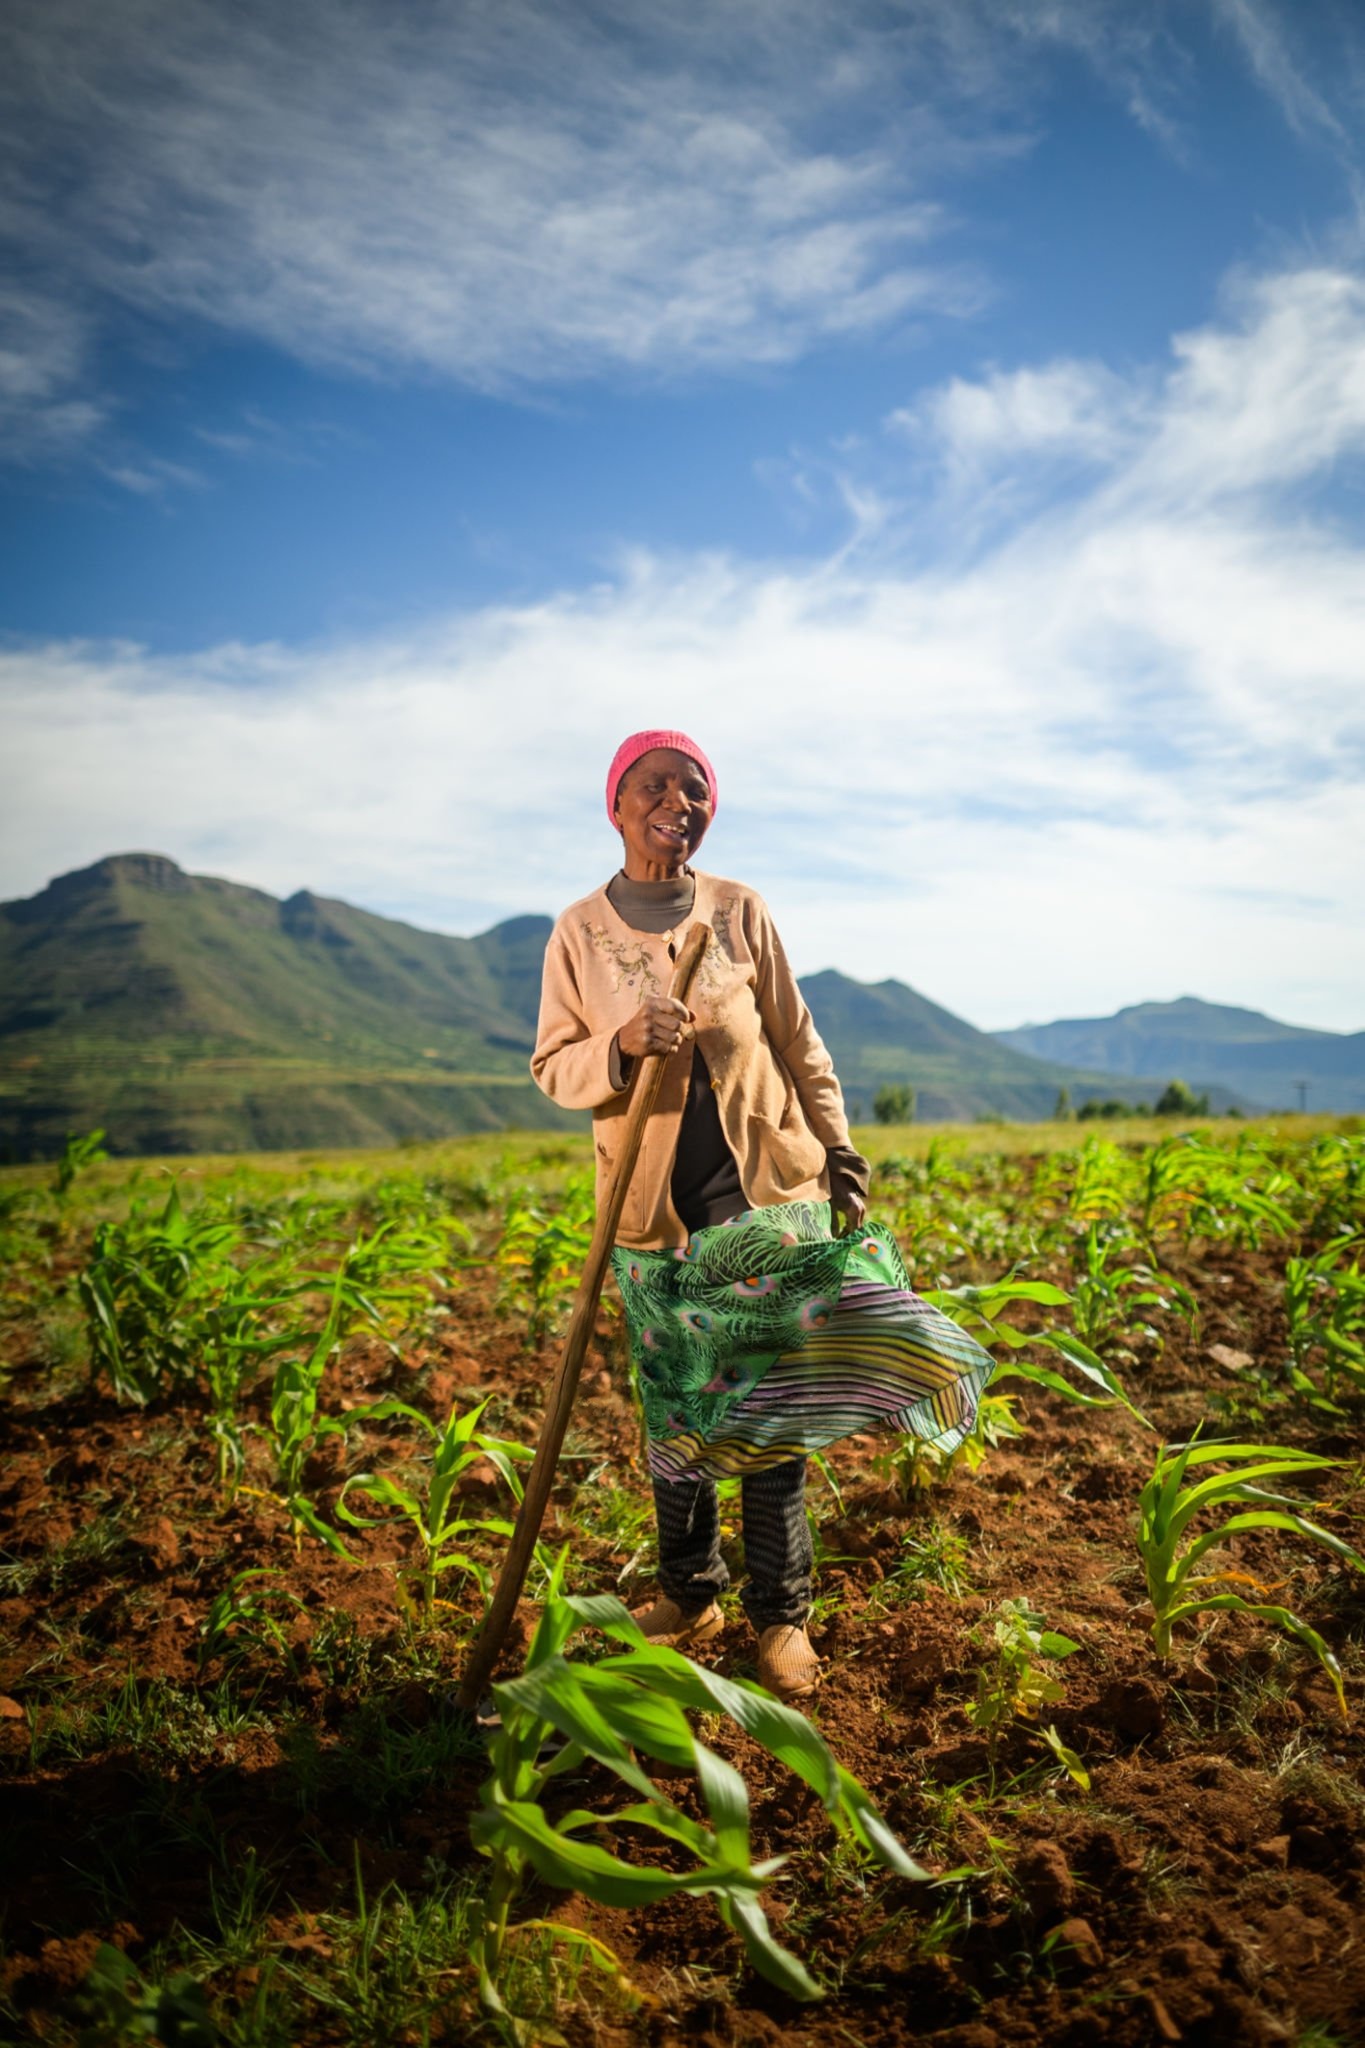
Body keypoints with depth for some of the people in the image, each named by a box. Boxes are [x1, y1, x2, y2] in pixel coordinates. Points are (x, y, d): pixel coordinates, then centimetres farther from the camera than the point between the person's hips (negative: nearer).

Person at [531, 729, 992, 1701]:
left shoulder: (740, 911, 3)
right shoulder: (579, 931, 2)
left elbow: (801, 1048, 8)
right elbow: (552, 1065, 3)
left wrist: (840, 1161, 6)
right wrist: (621, 1046, -18)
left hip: (766, 1195, 0)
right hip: (655, 1213, 1)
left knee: (772, 1408, 3)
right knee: (676, 1412, 10)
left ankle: (781, 1615, 19)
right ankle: (688, 1595, 31)